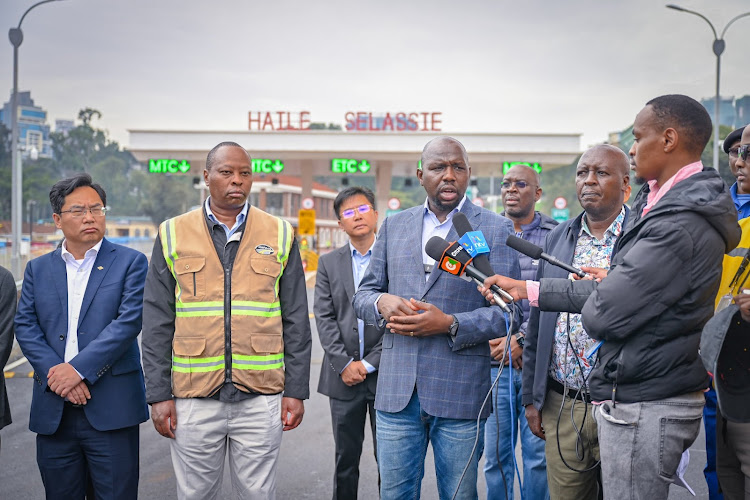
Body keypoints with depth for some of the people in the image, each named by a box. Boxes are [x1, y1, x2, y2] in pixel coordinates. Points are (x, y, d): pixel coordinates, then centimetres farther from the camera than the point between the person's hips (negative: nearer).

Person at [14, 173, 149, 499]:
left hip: (111, 408, -3)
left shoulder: (130, 262, 2)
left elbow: (129, 322, -9)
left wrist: (79, 369, -16)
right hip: (53, 411, 3)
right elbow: (25, 326, 5)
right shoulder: (37, 269, 14)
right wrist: (55, 374, -11)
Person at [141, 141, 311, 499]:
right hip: (193, 396, 0)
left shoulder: (279, 235, 5)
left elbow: (295, 320, 5)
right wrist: (158, 394, -2)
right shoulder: (173, 235, 4)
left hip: (261, 395, 0)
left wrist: (296, 390, 1)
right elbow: (157, 324, 4)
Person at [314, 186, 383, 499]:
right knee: (345, 458, 11)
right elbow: (324, 317, 2)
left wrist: (369, 364, -9)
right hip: (344, 377, 3)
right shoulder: (329, 263, 9)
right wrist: (345, 364, -9)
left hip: (384, 374, -2)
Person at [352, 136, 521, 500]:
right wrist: (382, 303, -9)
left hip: (460, 393, -2)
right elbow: (363, 293, 14)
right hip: (397, 389, 3)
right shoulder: (394, 226, 11)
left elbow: (508, 310, -4)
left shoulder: (496, 230, 0)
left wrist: (450, 325, -18)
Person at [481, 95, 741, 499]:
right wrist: (528, 289, 13)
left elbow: (603, 315, -24)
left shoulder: (681, 226, -24)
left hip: (644, 406, -10)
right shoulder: (658, 205, 10)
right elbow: (618, 287, 13)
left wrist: (594, 297, -1)